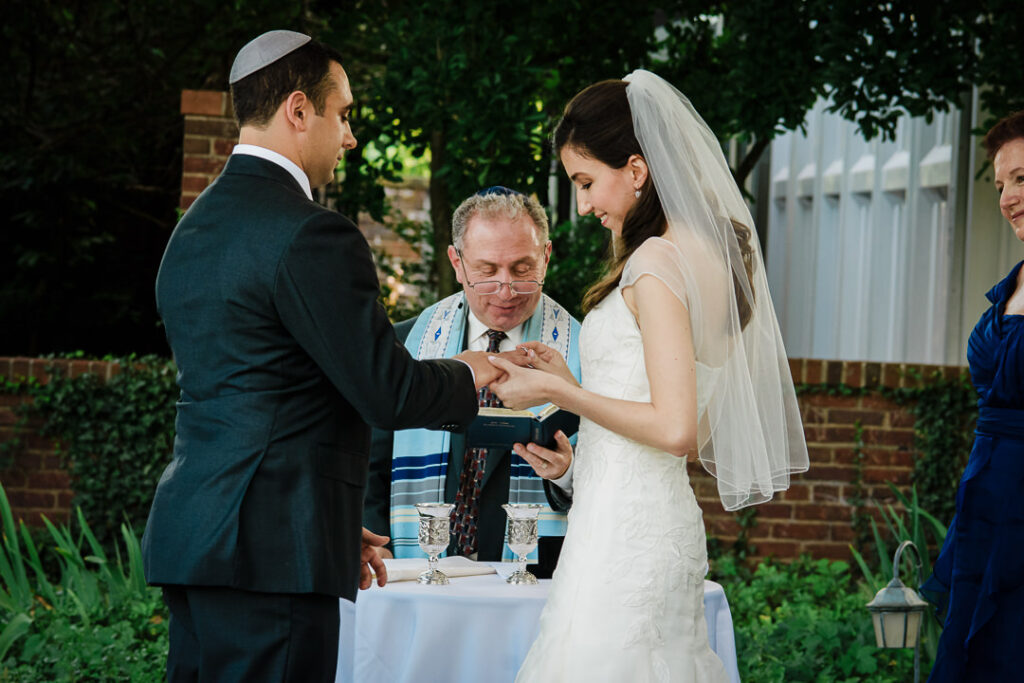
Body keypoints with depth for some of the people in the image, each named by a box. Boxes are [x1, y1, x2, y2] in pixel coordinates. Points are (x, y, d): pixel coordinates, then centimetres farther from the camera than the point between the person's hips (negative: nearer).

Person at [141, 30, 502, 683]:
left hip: (189, 533, 9)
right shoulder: (311, 236, -13)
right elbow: (389, 392, -13)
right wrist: (466, 377, 9)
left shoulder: (194, 229, 17)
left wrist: (332, 524, 23)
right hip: (271, 551, -9)